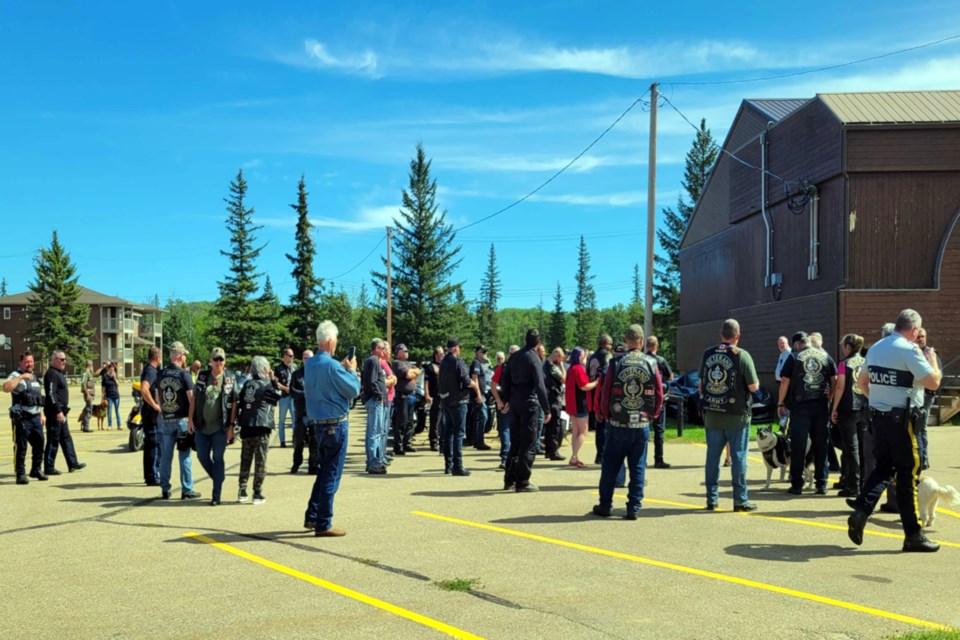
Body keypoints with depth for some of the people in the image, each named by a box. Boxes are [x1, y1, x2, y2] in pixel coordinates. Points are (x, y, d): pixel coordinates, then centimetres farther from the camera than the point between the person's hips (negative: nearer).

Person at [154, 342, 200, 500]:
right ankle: (187, 490, 6)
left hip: (165, 420, 4)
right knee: (184, 456, 2)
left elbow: (157, 397, 13)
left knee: (165, 456, 9)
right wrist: (191, 419, -13)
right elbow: (191, 398, -15)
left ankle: (165, 490, 13)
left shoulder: (160, 374, 5)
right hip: (182, 420, -4)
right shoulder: (184, 374, -10)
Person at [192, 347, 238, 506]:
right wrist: (192, 419, 3)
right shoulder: (202, 376, 3)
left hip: (220, 427, -3)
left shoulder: (230, 380, -2)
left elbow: (234, 404, -3)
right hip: (202, 426, 3)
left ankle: (216, 495, 5)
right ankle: (219, 478, 32)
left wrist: (231, 425, -8)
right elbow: (194, 398, 8)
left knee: (218, 459, 0)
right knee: (202, 456, 8)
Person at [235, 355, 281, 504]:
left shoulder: (247, 384, 7)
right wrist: (274, 381, 4)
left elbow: (239, 403, 8)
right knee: (260, 461, 2)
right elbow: (277, 397, 3)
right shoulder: (266, 385, -9)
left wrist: (239, 421, 14)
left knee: (245, 460, 13)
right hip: (262, 427, -5)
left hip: (246, 427, 5)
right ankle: (257, 493, 2)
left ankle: (242, 492, 14)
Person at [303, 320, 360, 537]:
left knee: (323, 472, 20)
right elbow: (353, 390, -12)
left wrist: (342, 369, 13)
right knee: (331, 476, -1)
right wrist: (351, 370, 2)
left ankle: (311, 517, 23)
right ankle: (323, 525, 3)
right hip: (335, 425, -8)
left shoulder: (309, 364, 5)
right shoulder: (332, 366, -19)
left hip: (317, 424, 8)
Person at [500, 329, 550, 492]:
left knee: (515, 443, 15)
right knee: (528, 445, 1)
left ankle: (509, 480, 18)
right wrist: (546, 409, -13)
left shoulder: (514, 357, 9)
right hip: (529, 404, -7)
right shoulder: (534, 359, -12)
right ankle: (522, 482, 2)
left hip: (514, 404, 7)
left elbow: (505, 381, 11)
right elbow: (539, 386, -16)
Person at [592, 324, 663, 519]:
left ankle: (605, 505, 18)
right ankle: (634, 508, 8)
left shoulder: (616, 363, -6)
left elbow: (605, 393, -4)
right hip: (642, 426, 1)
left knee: (610, 467, 10)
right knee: (638, 468, 8)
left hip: (618, 425, -1)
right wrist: (652, 416, 13)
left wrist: (605, 415, 11)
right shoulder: (651, 364, -2)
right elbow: (659, 395, 0)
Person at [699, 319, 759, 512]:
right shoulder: (742, 355, -11)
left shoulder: (707, 354, 3)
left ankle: (712, 499, 15)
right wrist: (757, 382, 12)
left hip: (712, 414, 4)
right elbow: (753, 387, -9)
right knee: (738, 456, 3)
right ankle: (740, 499, 7)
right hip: (736, 415, -4)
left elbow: (701, 383, 11)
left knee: (712, 456, 10)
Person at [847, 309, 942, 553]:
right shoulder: (909, 349, -12)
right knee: (908, 474, 2)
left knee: (883, 468, 15)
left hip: (878, 416, 7)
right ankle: (913, 535, 10)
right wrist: (933, 360, 2)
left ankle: (860, 512, -2)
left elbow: (862, 382, 20)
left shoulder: (875, 348, 11)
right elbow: (933, 383, -15)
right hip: (902, 420, -7)